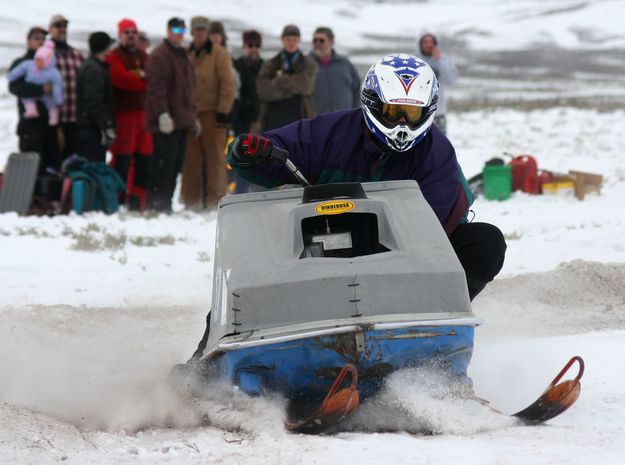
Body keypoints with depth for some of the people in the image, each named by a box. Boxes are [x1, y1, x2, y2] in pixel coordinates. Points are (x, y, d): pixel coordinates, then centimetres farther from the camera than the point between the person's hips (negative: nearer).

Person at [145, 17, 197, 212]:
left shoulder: (183, 56, 23)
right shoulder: (159, 56, -7)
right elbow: (156, 88, -16)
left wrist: (193, 116, 26)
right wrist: (163, 114, -23)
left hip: (182, 121, 9)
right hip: (166, 122, -9)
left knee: (176, 164, 8)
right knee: (165, 163, -12)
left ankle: (165, 204, 12)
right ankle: (156, 204, -10)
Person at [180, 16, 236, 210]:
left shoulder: (219, 54, -3)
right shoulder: (187, 54, 13)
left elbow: (228, 84, -7)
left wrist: (223, 111, -13)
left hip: (212, 112, -5)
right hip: (190, 112, 5)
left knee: (214, 156, -3)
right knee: (191, 157, 4)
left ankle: (215, 199, -2)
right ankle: (191, 199, 8)